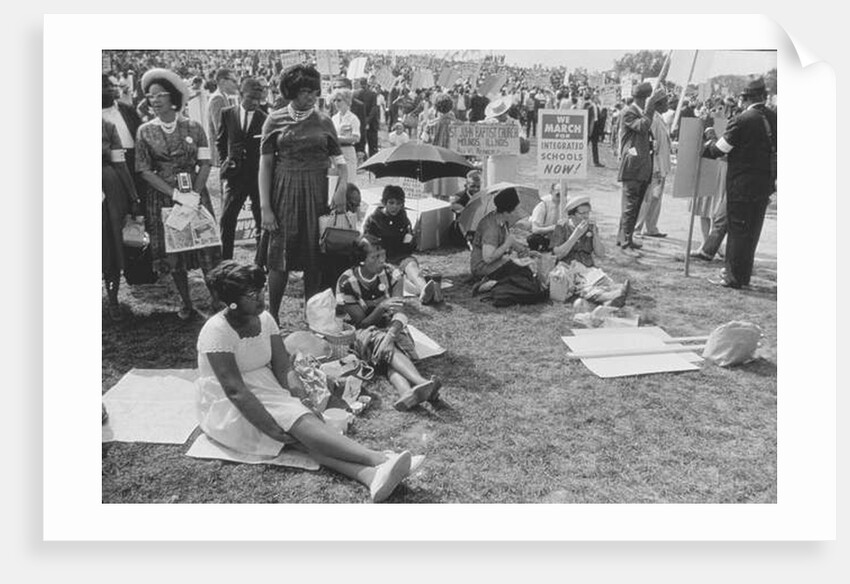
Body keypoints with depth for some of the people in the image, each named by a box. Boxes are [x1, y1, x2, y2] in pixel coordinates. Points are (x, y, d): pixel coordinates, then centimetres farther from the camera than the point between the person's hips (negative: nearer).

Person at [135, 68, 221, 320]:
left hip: (195, 195, -1)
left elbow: (205, 164, -1)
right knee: (172, 253, 5)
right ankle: (186, 305, 17)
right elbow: (144, 170, -2)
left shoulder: (193, 127, 1)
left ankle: (216, 298, 12)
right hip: (162, 199, 1)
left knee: (206, 250, -2)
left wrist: (195, 193, -14)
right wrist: (176, 194, -13)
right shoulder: (145, 131, 2)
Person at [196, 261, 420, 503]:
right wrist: (274, 429, -30)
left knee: (305, 418, -25)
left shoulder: (264, 319, 1)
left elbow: (284, 370, 0)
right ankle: (379, 459, -45)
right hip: (228, 407, -5)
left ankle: (370, 475, -48)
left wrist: (305, 401, -18)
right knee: (298, 421, -30)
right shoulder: (217, 331, -19)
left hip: (266, 391, 6)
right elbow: (234, 389, -26)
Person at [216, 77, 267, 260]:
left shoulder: (264, 118, -5)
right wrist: (225, 161, 4)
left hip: (258, 175, -2)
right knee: (227, 220, 3)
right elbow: (220, 141, 15)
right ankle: (225, 261, 14)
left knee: (262, 221, 5)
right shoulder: (227, 113, 3)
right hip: (235, 175, 2)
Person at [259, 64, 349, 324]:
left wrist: (342, 186, -16)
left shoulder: (324, 122, 6)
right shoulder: (275, 120, 2)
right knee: (280, 255, -1)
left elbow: (340, 159, 5)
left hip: (315, 193, 1)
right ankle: (272, 317, 13)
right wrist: (265, 207, -7)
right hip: (284, 192, -1)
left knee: (314, 256, 4)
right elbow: (265, 164, 0)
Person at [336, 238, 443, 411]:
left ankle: (407, 392, -65)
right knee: (382, 343, -37)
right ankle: (423, 383, -60)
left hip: (391, 327, 2)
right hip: (364, 333, -2)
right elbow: (361, 323, -12)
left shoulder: (392, 274, -8)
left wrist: (390, 335, -40)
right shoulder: (346, 283, -14)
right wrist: (381, 307, -31)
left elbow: (399, 312, -19)